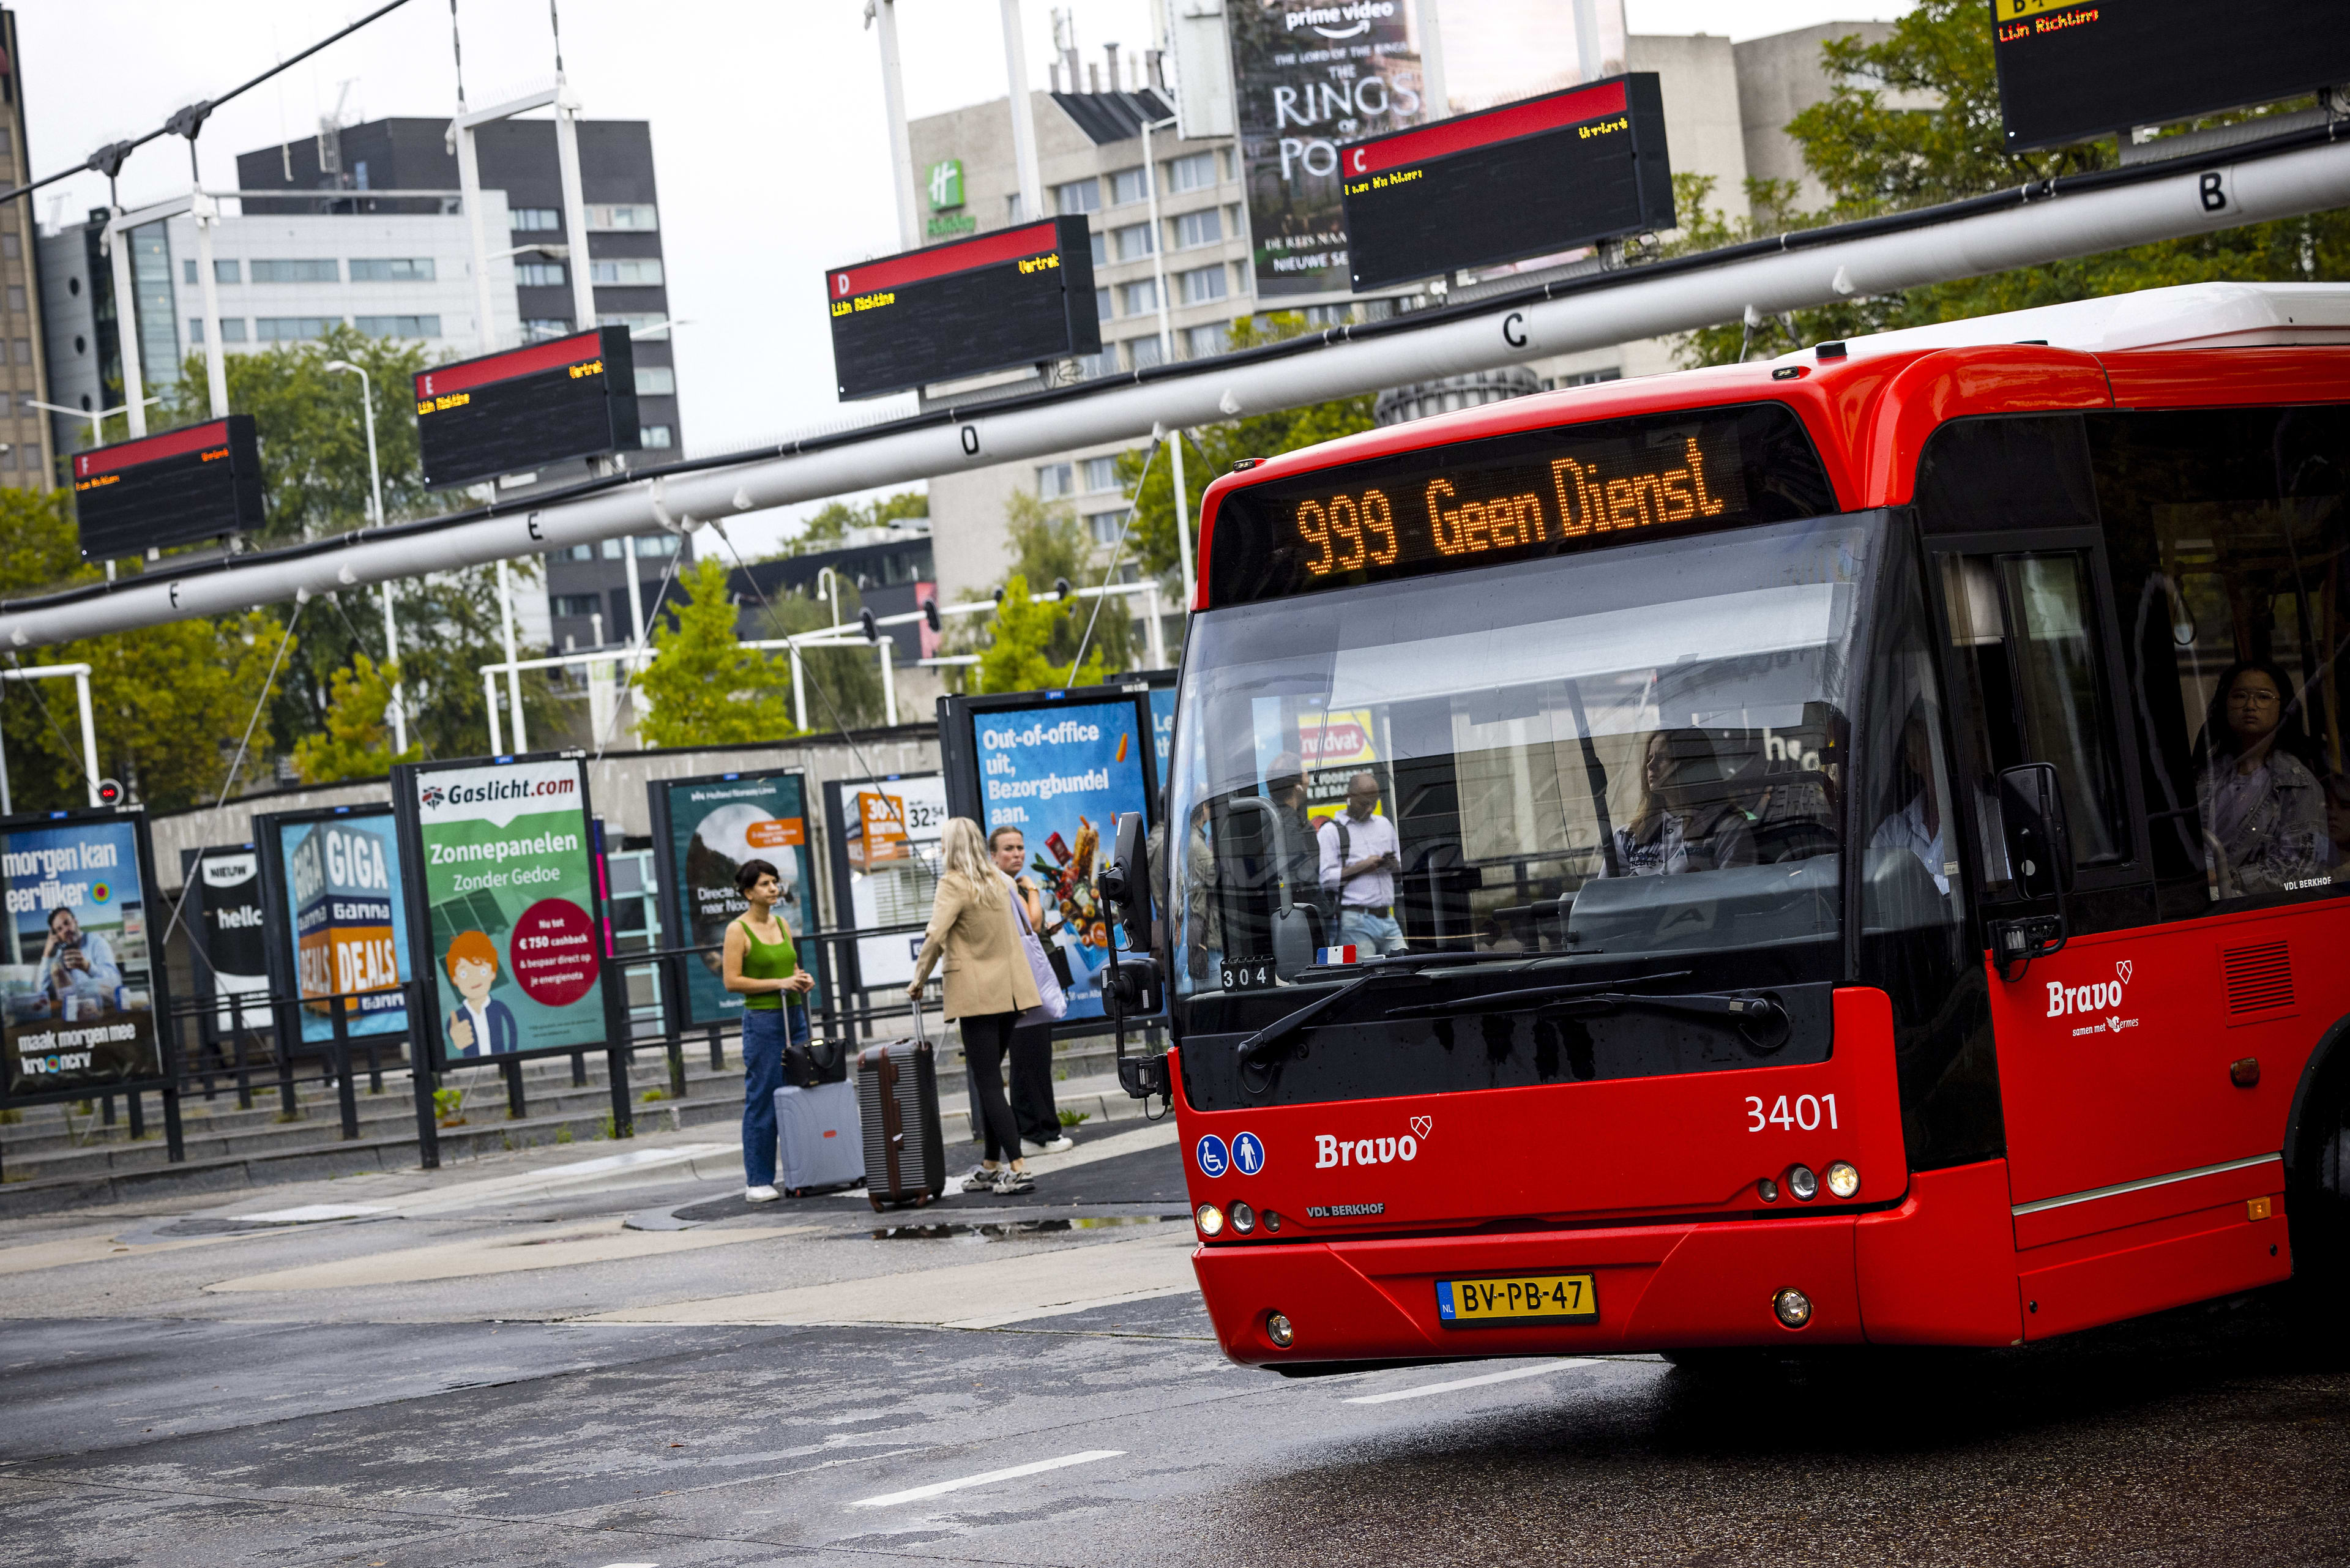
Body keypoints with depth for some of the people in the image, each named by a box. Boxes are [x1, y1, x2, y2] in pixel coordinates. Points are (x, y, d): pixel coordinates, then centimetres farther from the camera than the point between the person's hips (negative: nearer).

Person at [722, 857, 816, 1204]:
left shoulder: (781, 924, 13)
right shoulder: (738, 930, -7)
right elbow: (732, 981, -13)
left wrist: (804, 980, 1)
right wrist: (779, 983, -18)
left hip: (794, 1017, 7)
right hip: (762, 1020, -7)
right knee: (762, 1103, -5)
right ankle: (757, 1182, -1)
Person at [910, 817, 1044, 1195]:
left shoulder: (954, 884, -10)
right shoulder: (997, 880, 14)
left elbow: (935, 937, -20)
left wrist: (918, 980, -10)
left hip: (977, 992, -8)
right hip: (1008, 989, 8)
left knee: (988, 1082, -7)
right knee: (990, 1079, 15)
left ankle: (1018, 1168, -13)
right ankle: (993, 1167, 20)